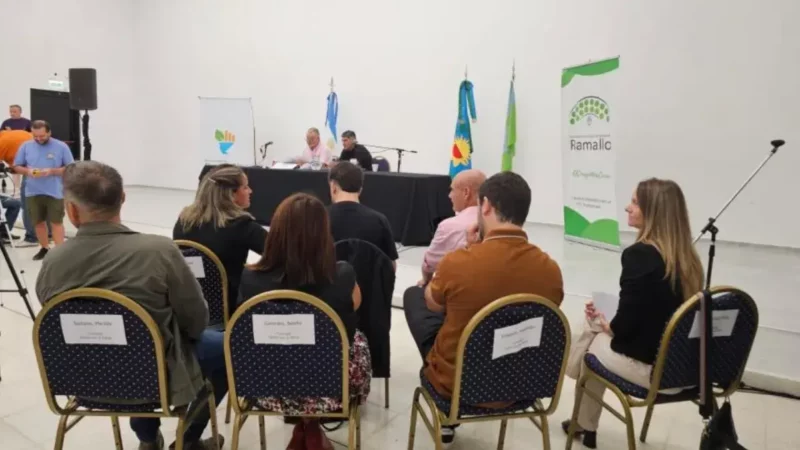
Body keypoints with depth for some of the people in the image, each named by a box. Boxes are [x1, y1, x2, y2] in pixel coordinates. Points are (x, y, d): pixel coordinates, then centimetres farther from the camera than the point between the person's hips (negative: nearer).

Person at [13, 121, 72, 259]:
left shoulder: (61, 146, -4)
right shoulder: (26, 146, 4)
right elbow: (16, 167, 10)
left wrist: (52, 171, -17)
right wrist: (27, 171, -11)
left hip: (55, 192, -3)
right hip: (32, 192, 4)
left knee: (56, 222, -3)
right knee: (38, 222, 13)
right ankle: (45, 248, 28)